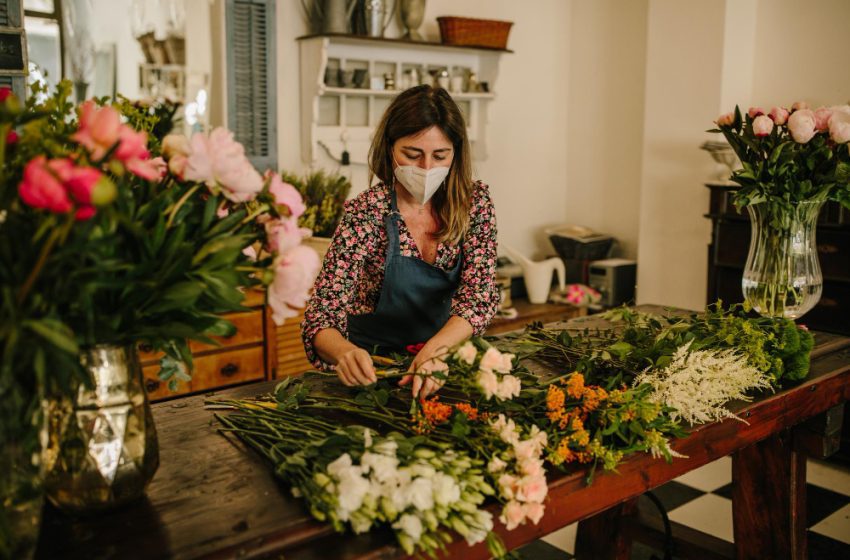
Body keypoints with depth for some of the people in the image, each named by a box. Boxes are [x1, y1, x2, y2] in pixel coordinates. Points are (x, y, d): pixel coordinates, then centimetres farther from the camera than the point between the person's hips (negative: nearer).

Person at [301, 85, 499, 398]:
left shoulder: (474, 201, -6)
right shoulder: (364, 213, -15)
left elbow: (479, 294, -15)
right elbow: (322, 316, -17)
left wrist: (435, 349, -35)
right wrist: (345, 354, -40)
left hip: (449, 354, 1)